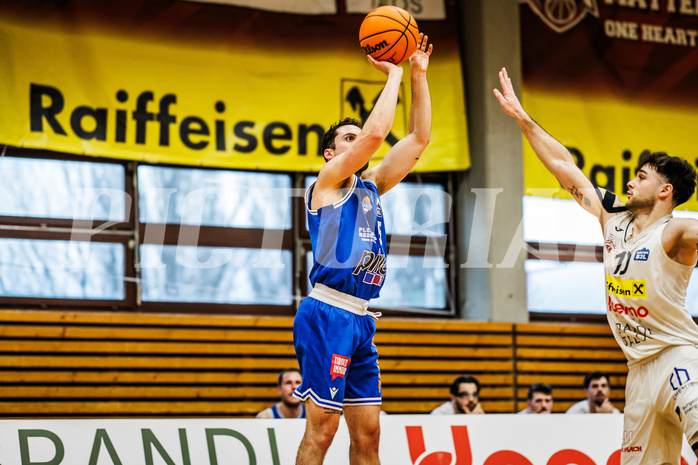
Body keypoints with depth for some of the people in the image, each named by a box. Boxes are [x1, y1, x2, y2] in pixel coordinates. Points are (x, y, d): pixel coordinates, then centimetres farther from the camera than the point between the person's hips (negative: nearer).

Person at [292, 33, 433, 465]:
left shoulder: (370, 186, 21)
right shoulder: (328, 181, 1)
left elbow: (419, 139, 18)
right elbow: (376, 133, -14)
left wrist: (419, 75, 12)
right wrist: (394, 74, -4)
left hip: (360, 320, 8)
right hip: (327, 315, -8)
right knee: (321, 429, -10)